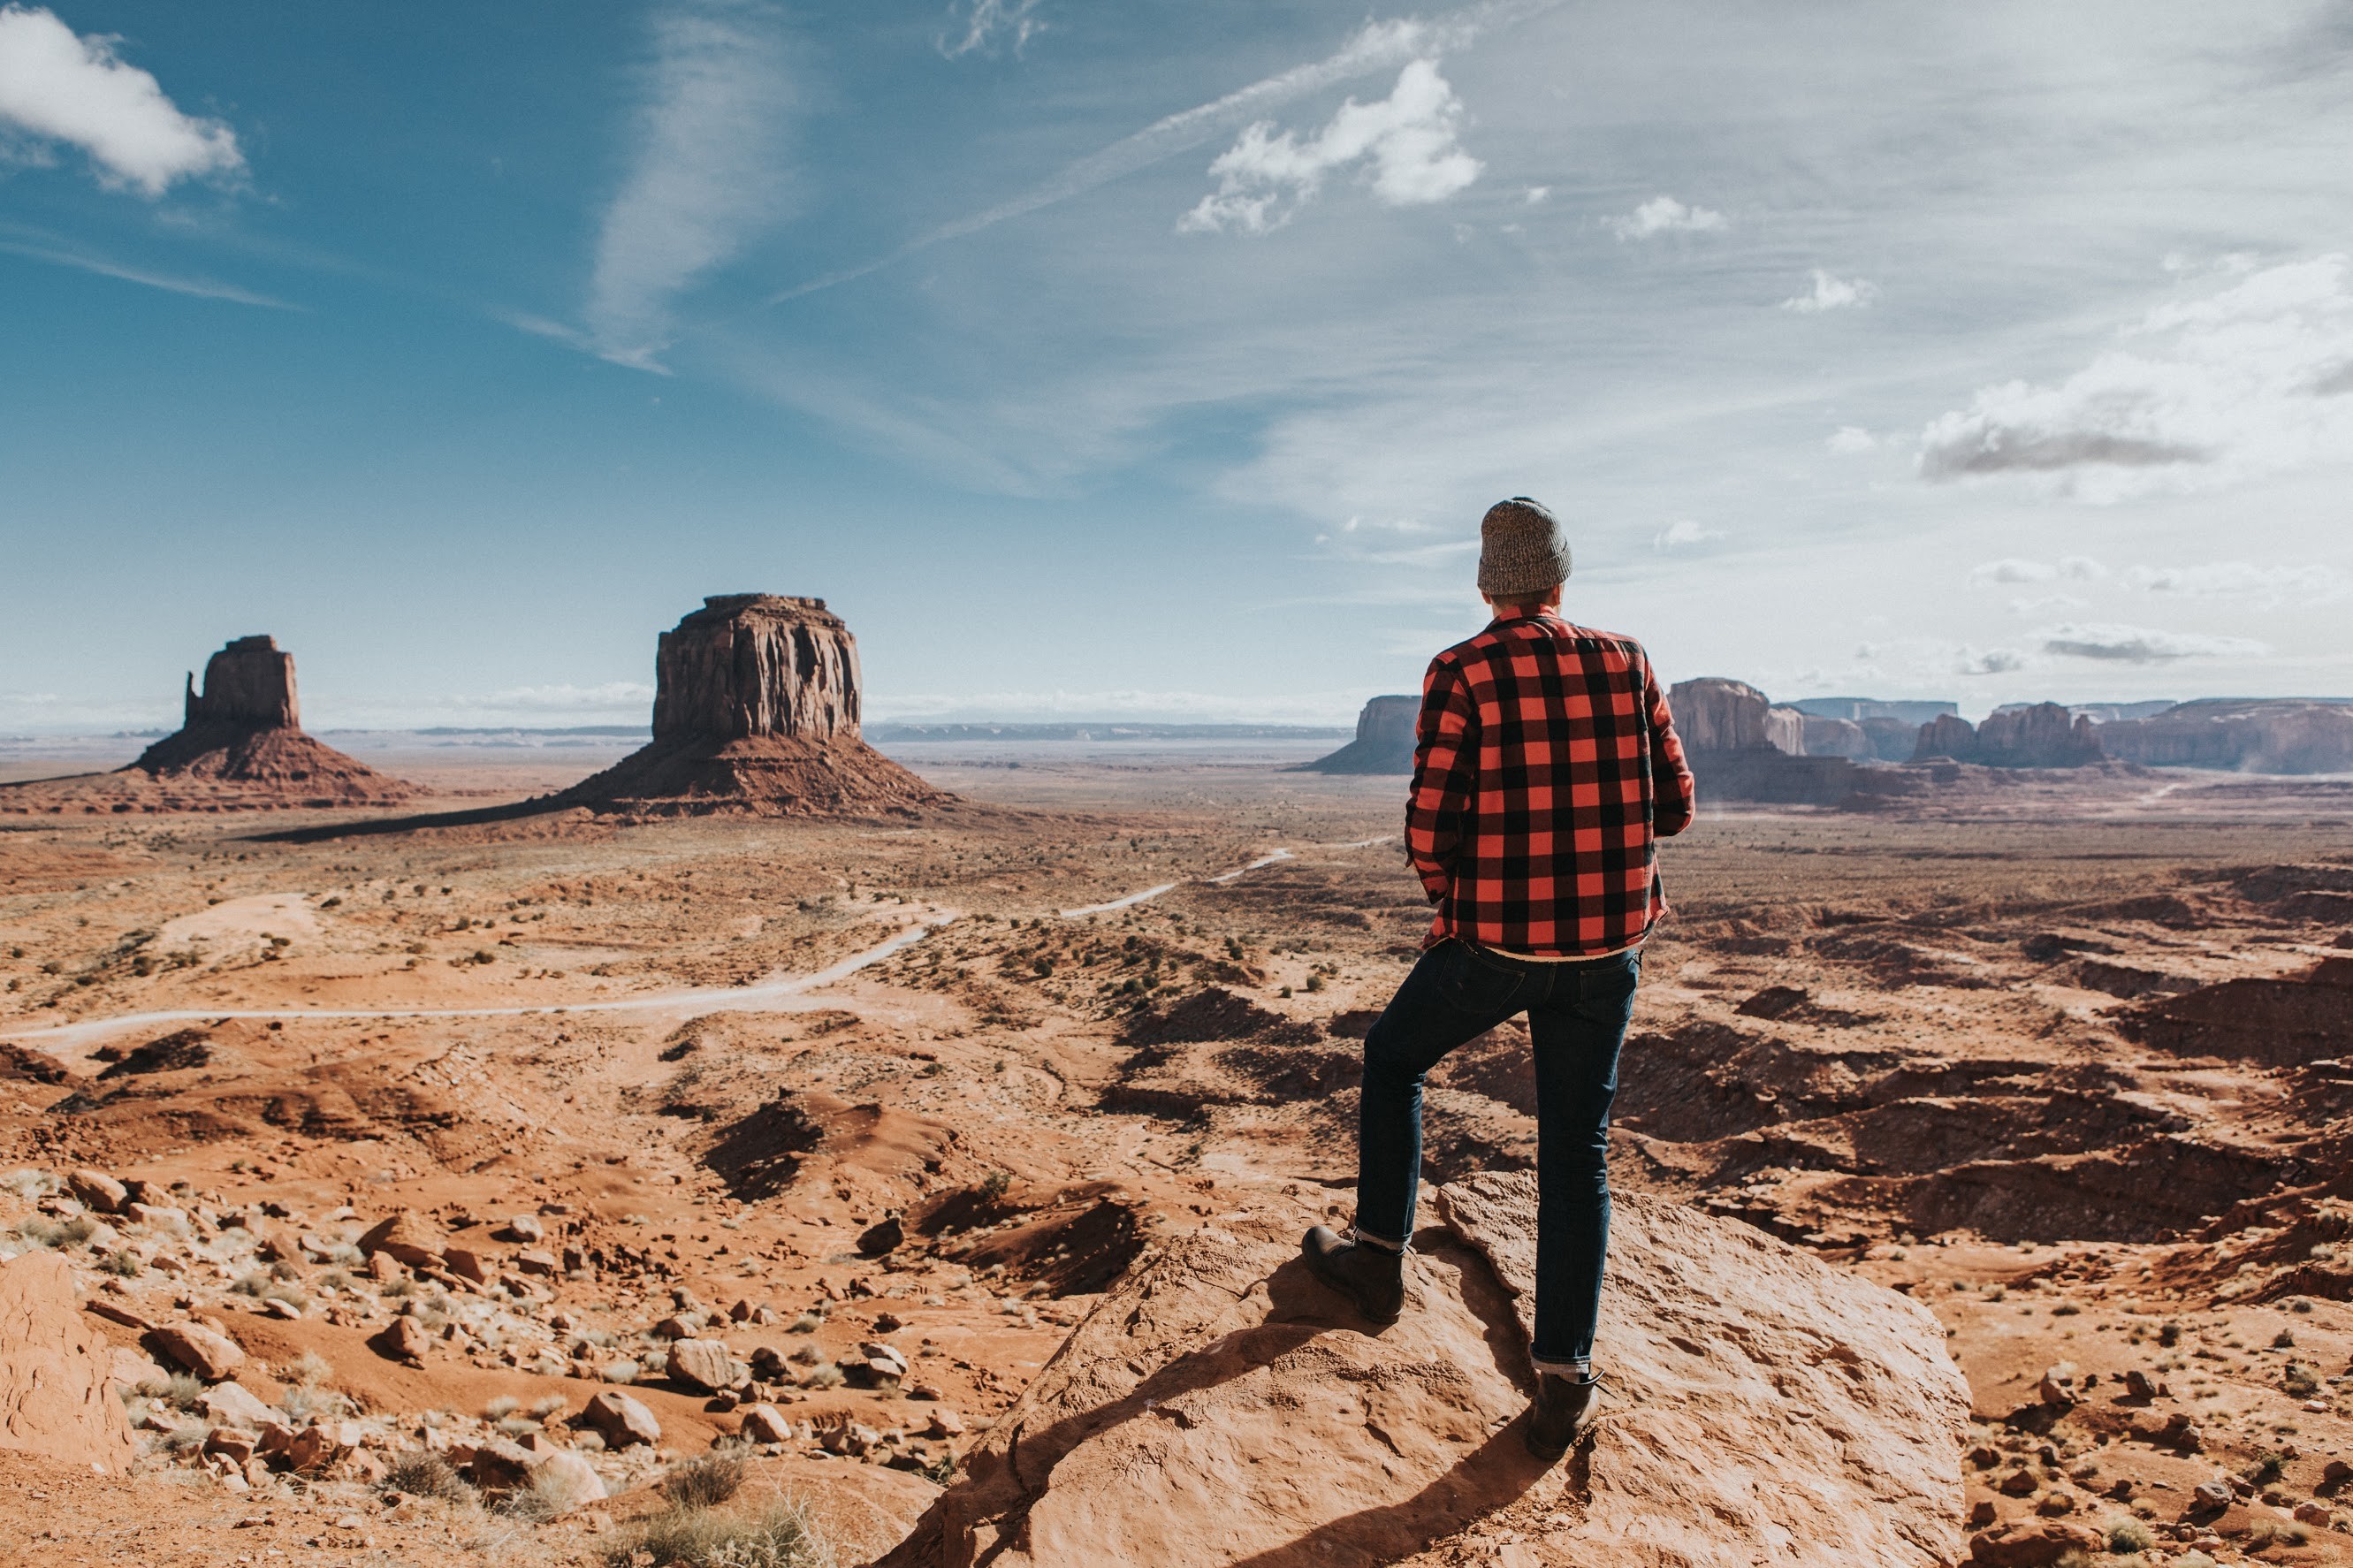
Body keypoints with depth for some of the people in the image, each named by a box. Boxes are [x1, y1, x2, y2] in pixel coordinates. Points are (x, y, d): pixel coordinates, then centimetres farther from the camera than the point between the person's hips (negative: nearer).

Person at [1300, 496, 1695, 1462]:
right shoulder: (1627, 665, 1)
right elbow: (1673, 808, 7)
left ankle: (1378, 1260, 30)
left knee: (1392, 1060, 23)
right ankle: (1563, 1384, 14)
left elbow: (1429, 833, -12)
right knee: (1575, 1153, 12)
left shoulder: (1462, 675, -10)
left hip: (1494, 944, -3)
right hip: (1606, 947, 3)